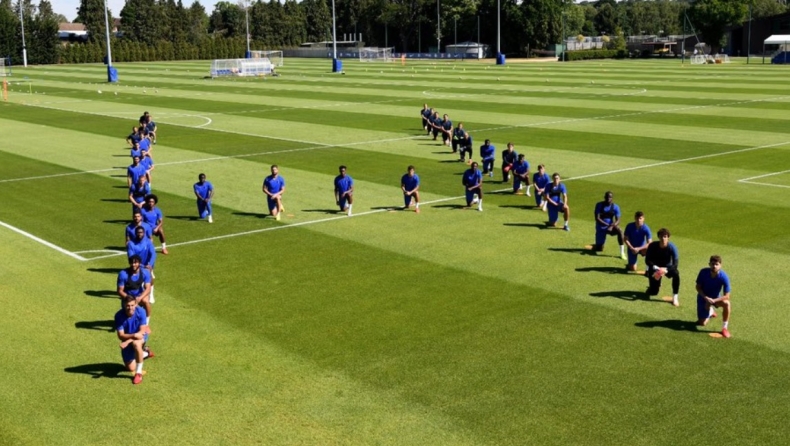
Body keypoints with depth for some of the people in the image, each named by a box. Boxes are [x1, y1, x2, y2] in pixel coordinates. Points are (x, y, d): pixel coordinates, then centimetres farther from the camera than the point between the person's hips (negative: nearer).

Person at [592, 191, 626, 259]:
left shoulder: (615, 207, -6)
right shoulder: (599, 205, -9)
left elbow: (618, 220, -12)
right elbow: (597, 218, -16)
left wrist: (612, 226, -34)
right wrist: (607, 225, -29)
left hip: (611, 226, 1)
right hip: (601, 228, -1)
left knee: (620, 231, -33)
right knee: (599, 249, -2)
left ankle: (622, 252, -29)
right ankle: (597, 245, 38)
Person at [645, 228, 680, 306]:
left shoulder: (672, 247, -22)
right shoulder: (652, 246, -20)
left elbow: (675, 264, -25)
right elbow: (647, 260, -15)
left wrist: (665, 270, -41)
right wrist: (656, 268, -32)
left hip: (667, 267, 0)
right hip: (655, 268, 0)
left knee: (676, 274, -36)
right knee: (653, 292, -6)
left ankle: (675, 297, -22)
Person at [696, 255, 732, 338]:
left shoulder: (724, 277, -27)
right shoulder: (703, 272, -24)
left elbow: (727, 296, -25)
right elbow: (698, 287, -11)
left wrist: (713, 301, -34)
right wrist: (706, 298, -27)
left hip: (716, 298, -1)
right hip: (703, 298, 1)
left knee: (726, 303, -35)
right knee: (702, 323, -2)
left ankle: (725, 327, -18)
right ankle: (710, 312, 33)